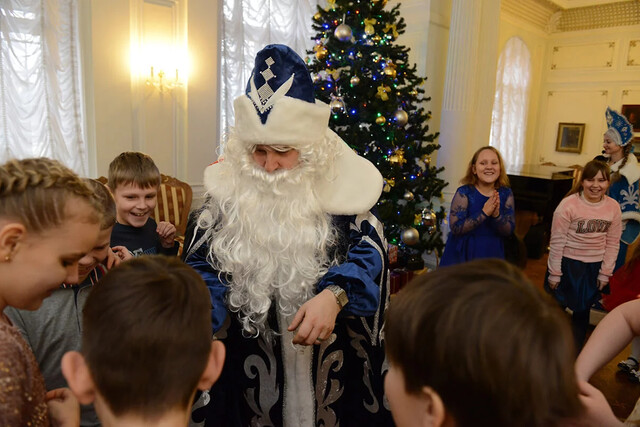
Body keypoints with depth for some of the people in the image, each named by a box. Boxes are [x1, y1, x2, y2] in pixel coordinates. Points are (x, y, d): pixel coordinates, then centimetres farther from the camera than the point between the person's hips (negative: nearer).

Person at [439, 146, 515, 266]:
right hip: (462, 255, -3)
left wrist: (496, 215, -24)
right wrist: (484, 213, -27)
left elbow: (509, 231, -4)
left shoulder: (506, 193, -2)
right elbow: (455, 228, -20)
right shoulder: (464, 192, -13)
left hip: (492, 255, 3)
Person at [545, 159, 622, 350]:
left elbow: (612, 244, 3)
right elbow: (556, 242, -14)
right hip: (567, 263, -3)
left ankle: (575, 352, 35)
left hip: (594, 266, 4)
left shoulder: (613, 207, -5)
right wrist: (554, 273, -10)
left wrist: (605, 273, 3)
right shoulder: (568, 205, -17)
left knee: (583, 311, 16)